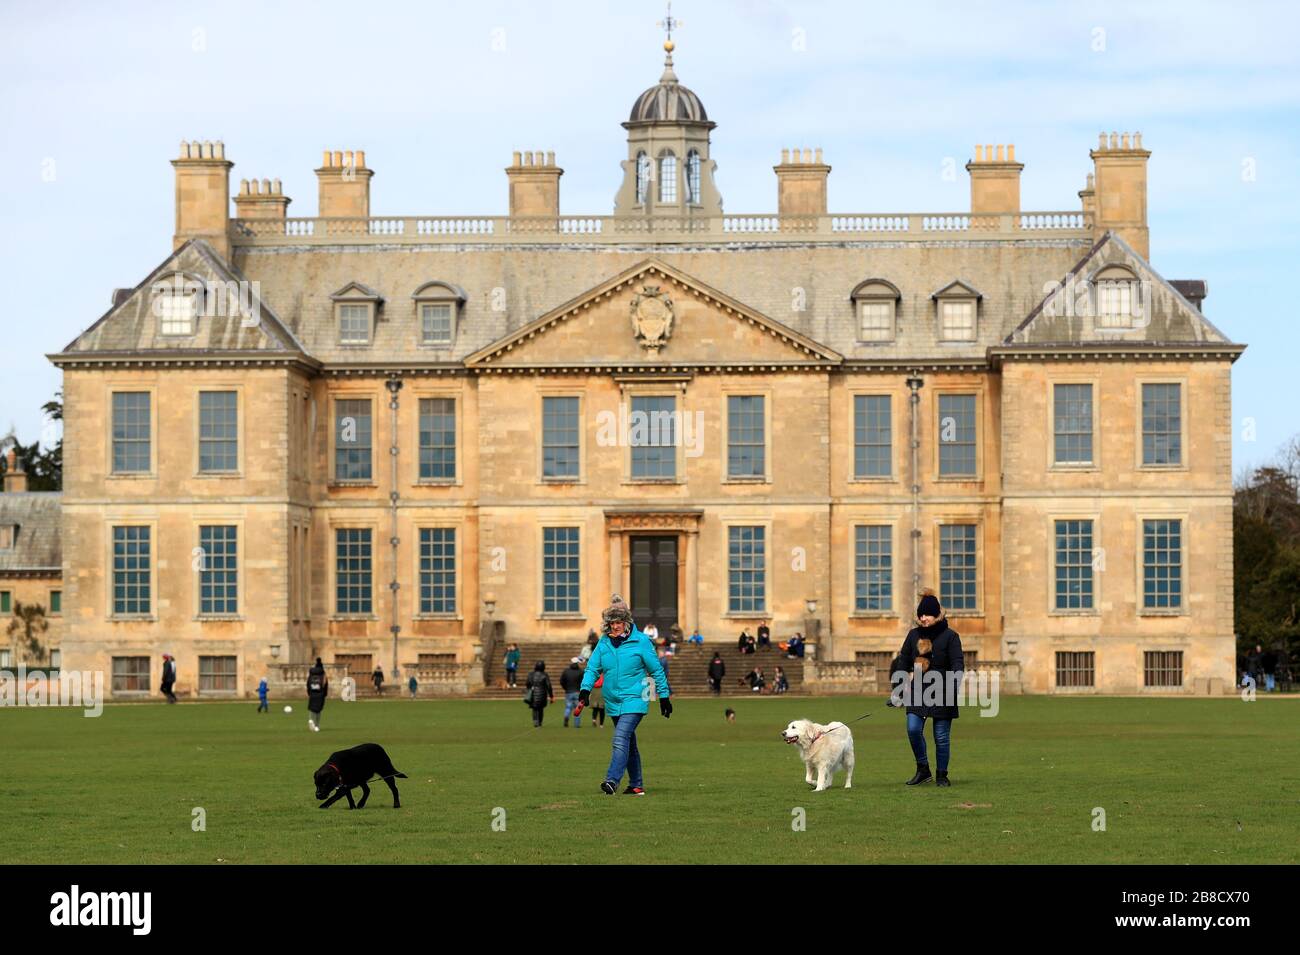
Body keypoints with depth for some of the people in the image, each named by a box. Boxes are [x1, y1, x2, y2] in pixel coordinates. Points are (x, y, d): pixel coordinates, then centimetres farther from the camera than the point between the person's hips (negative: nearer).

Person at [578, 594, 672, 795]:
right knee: (629, 743, 15)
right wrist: (585, 689, -12)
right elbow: (592, 668, 5)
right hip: (613, 702, 6)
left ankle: (612, 780, -31)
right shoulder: (604, 644, 5)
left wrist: (664, 696, 3)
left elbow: (656, 670, 1)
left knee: (621, 739, -22)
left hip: (634, 700, -6)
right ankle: (636, 785, 24)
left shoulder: (641, 641, -6)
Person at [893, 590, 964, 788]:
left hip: (942, 694, -3)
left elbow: (958, 664, -11)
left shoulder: (949, 636, -4)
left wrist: (953, 685, -27)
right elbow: (903, 662, 14)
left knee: (942, 736, 1)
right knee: (913, 729, -12)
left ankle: (942, 775, 15)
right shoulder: (913, 635, 8)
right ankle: (922, 769, 6)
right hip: (918, 690, 3)